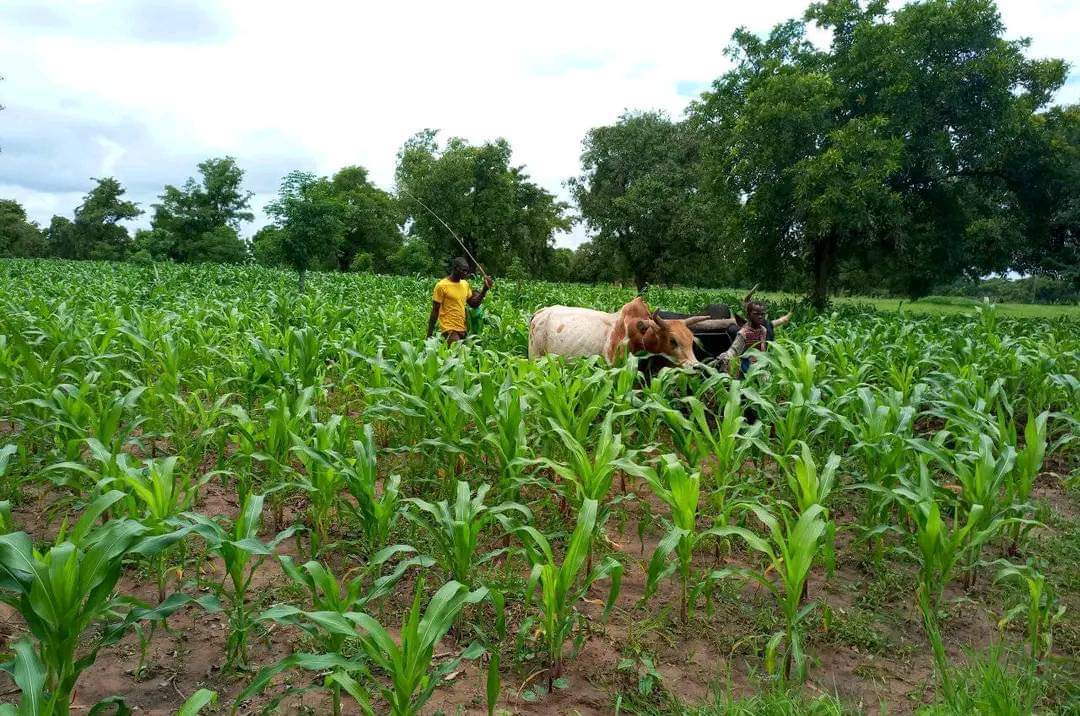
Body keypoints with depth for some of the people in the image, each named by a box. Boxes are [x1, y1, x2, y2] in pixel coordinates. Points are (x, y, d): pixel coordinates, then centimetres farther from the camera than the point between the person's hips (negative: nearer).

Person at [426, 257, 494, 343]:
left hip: (462, 329, 7)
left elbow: (474, 303, 16)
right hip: (449, 329, -6)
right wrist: (430, 335, -5)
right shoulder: (442, 286, -8)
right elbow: (435, 311, -5)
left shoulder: (465, 284, 11)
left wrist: (485, 288, 4)